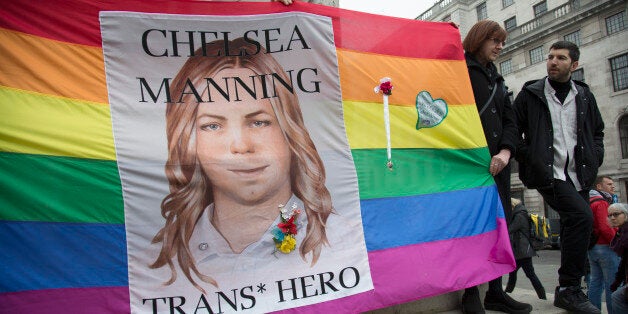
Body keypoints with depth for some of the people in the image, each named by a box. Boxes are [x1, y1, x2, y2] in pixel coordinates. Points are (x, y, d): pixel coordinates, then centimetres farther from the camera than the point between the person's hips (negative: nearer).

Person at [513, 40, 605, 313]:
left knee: (573, 228, 8)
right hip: (548, 173, -5)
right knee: (582, 216, -24)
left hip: (579, 176, 5)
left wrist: (593, 160, 8)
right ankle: (570, 288, -12)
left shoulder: (585, 96, 14)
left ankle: (567, 291, 23)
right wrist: (528, 158, -10)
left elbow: (598, 132, 24)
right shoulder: (530, 94, 3)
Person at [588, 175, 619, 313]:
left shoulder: (591, 202, 17)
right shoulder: (602, 203, -13)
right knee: (613, 284, -4)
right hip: (605, 247, -10)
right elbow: (605, 228, -22)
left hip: (592, 247, 10)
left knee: (595, 282, 13)